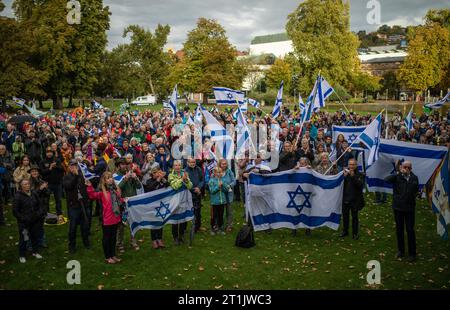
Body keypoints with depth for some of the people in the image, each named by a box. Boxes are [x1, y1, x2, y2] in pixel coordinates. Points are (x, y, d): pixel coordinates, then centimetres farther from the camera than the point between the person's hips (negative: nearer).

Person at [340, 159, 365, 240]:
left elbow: (360, 185, -17)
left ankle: (355, 233, 14)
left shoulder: (359, 175, -3)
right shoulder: (345, 172, 3)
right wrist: (344, 176, -17)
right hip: (345, 198, 3)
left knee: (354, 216, 4)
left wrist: (353, 176, -22)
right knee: (345, 216, 13)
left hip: (355, 199, -3)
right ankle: (345, 231, 27)